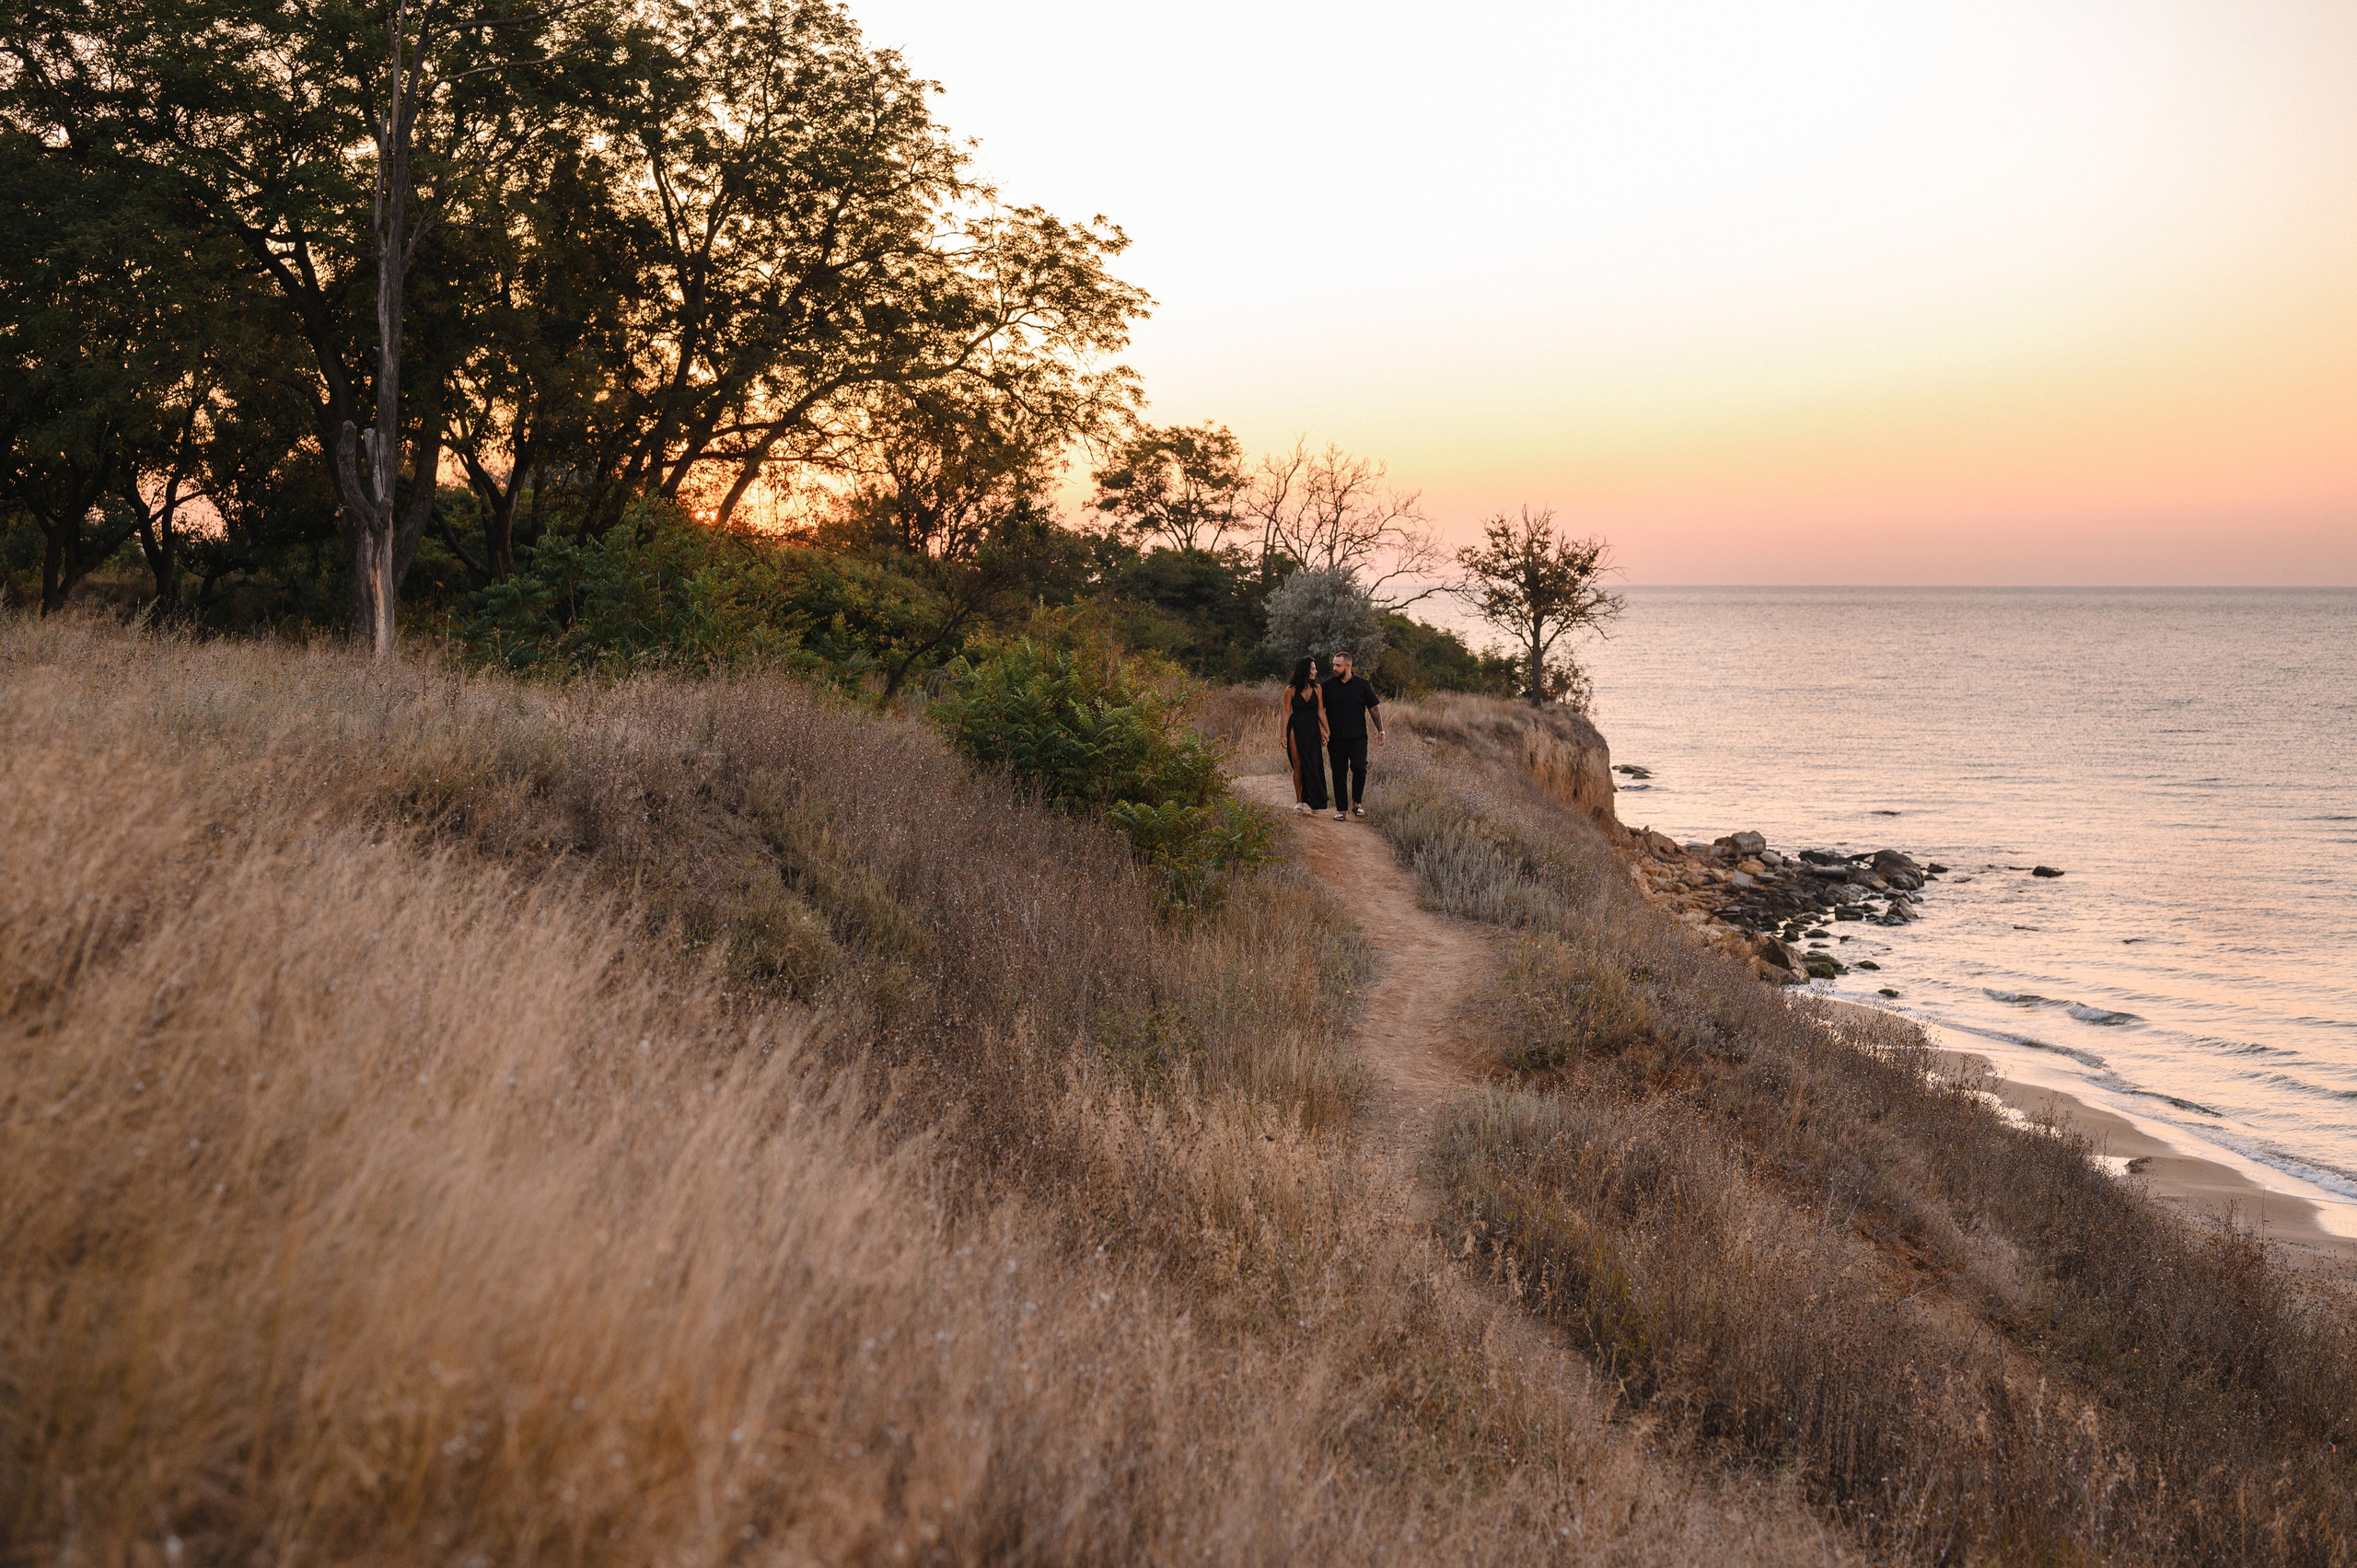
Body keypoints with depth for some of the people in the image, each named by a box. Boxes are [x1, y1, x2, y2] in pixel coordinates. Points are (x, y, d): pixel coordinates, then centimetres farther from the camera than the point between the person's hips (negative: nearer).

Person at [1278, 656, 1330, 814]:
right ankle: (1299, 801, 8)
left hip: (1312, 730, 2)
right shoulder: (1291, 690, -5)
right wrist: (1284, 734, -8)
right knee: (1298, 765, 0)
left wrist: (1325, 731, -2)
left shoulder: (1317, 689, 3)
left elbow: (1320, 712, 5)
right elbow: (1286, 713, -4)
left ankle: (1312, 800, 10)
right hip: (1296, 729, -2)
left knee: (1313, 764, 1)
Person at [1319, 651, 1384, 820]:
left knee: (1359, 769, -14)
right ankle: (1341, 809, 10)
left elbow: (1374, 708, 8)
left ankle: (1357, 802, 6)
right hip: (1336, 738, 1)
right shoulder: (1327, 685, 3)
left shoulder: (1362, 684, 2)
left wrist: (1380, 730, 3)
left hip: (1358, 737, -1)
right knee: (1339, 773, 3)